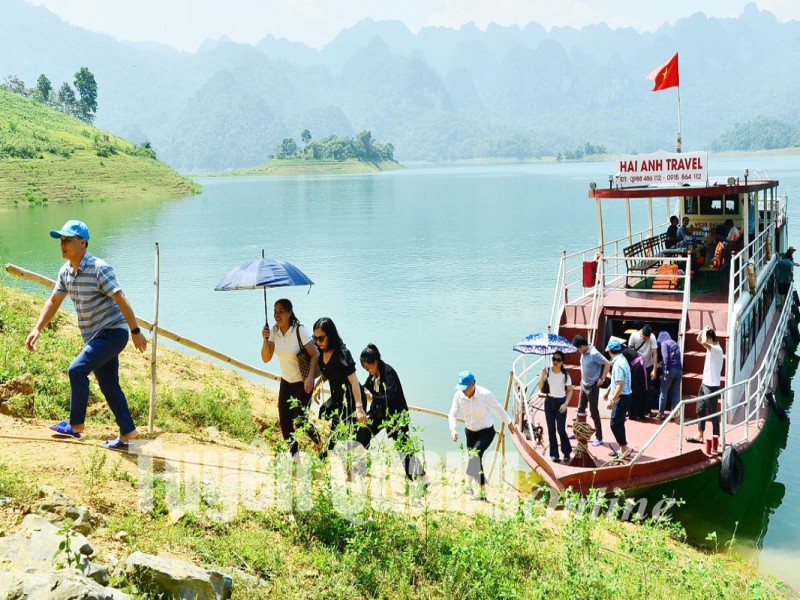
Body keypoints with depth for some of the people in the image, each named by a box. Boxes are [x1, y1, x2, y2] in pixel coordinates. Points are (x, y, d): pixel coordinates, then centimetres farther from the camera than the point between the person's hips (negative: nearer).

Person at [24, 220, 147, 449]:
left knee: (77, 370, -19)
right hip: (94, 336, 8)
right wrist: (37, 329, 3)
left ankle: (76, 425, -6)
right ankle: (128, 432, 20)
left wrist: (136, 331, -21)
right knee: (109, 386, 11)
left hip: (112, 333, -8)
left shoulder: (99, 268, -19)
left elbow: (120, 299, -20)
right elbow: (53, 301, 13)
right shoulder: (65, 271, 5)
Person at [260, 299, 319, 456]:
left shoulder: (299, 331, -20)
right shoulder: (274, 331, -5)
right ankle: (293, 454, 20)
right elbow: (266, 358, -6)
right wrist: (265, 340, -22)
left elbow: (314, 355, -18)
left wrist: (310, 378, -29)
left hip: (303, 383, -5)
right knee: (284, 421, 2)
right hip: (286, 382, 5)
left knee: (300, 419, -9)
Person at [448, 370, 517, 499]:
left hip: (486, 432, -5)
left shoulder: (486, 394, -24)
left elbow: (498, 410, -9)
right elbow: (452, 414, -9)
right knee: (476, 460, 12)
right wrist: (453, 429, -28)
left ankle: (470, 484, -25)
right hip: (470, 432, 5)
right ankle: (482, 491, 29)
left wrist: (510, 424, 4)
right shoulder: (459, 395, -14)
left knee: (475, 454, -26)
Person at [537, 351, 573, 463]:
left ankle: (567, 452, 20)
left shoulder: (565, 374, -9)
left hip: (560, 402, -2)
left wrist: (566, 404, -11)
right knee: (551, 429, 5)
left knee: (561, 429, -2)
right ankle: (554, 454, 15)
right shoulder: (547, 371, -4)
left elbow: (570, 390, 0)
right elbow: (540, 388, -3)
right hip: (549, 402, 2)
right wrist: (542, 376, -17)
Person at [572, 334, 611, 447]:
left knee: (594, 412, -1)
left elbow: (608, 364, -22)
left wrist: (602, 379, -19)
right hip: (583, 385, 9)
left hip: (592, 387, -8)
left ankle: (599, 438, 8)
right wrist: (582, 380, 14)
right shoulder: (583, 353, 4)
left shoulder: (593, 354, -22)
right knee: (581, 410, 17)